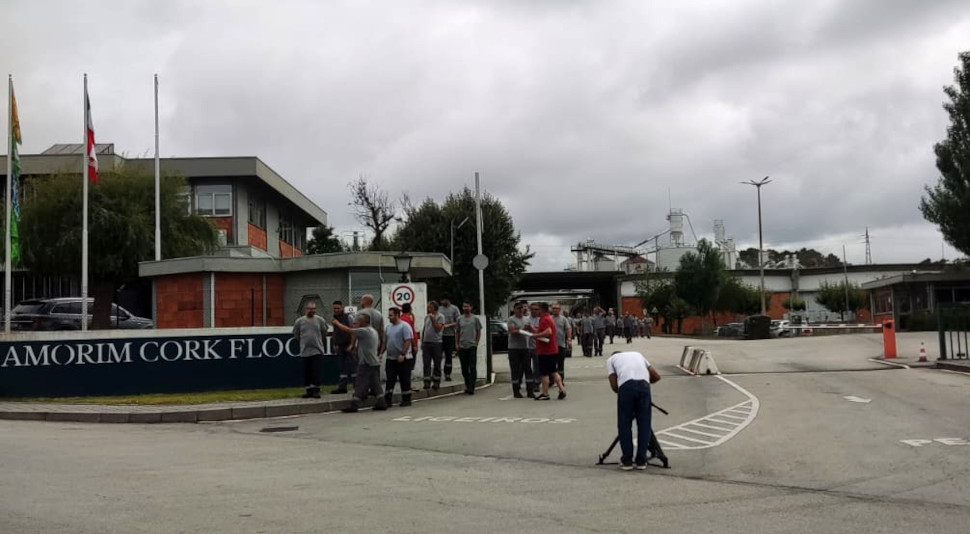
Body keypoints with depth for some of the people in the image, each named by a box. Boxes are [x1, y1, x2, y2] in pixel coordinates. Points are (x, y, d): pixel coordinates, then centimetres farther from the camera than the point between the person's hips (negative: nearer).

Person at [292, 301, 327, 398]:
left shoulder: (320, 320, -2)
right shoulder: (299, 321, -1)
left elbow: (324, 332, 11)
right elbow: (296, 334, 13)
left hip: (317, 350, -1)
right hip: (305, 351, 1)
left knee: (316, 372, -4)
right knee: (306, 372, 6)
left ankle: (316, 390, 2)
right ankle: (308, 390, 15)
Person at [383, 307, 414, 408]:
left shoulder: (404, 326, -10)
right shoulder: (388, 327, 13)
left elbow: (408, 341, -16)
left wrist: (402, 354, -22)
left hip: (402, 359, -6)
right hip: (390, 358, 7)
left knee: (405, 380, 2)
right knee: (390, 380, 5)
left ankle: (406, 400, 10)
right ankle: (387, 400, 7)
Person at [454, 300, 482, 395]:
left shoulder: (475, 319, 2)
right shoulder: (460, 319, 9)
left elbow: (479, 332, 4)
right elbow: (457, 332, 13)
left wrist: (476, 343, -4)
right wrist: (456, 344, 5)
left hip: (472, 346, -3)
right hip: (462, 347, 3)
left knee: (472, 368, -7)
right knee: (464, 368, 9)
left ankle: (471, 388, -8)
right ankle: (467, 386, 20)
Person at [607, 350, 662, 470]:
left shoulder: (611, 359, 27)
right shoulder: (637, 354, 37)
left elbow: (614, 386, 14)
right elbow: (657, 376, 30)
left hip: (626, 385, -2)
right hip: (644, 385, 3)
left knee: (624, 424, 11)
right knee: (644, 423, 14)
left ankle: (627, 460, 15)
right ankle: (641, 460, 18)